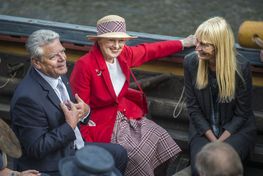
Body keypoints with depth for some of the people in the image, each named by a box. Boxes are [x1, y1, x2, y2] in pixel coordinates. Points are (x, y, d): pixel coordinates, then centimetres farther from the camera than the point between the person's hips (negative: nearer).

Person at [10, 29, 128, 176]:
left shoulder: (58, 75, -1)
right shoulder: (28, 97, -28)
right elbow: (36, 149, -26)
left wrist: (85, 110, -8)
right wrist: (70, 125, -24)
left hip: (73, 148, 9)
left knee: (119, 153, 12)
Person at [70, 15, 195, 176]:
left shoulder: (125, 54, -4)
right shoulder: (85, 65, -22)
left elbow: (152, 50, 16)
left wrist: (182, 43, 22)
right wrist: (87, 142, -20)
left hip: (127, 113, 7)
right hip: (102, 121, -7)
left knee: (160, 138, -10)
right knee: (137, 153, -23)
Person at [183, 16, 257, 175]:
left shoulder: (241, 66, -17)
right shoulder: (191, 62, -10)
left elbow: (241, 114, -9)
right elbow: (193, 107, -3)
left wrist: (219, 143, -17)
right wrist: (213, 140, -12)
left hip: (237, 129, -2)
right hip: (203, 128, 2)